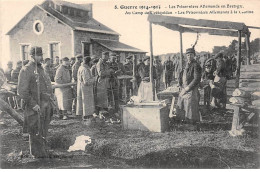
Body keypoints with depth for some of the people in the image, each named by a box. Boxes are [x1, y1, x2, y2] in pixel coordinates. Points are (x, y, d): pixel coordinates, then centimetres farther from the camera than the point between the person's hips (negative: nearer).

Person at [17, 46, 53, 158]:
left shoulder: (41, 69, 14)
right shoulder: (26, 70, -13)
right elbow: (22, 91, -18)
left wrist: (49, 103, 18)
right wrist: (33, 104, -21)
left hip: (46, 105, 8)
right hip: (36, 108, -8)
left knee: (43, 131, 17)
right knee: (36, 132, 2)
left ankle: (43, 152, 30)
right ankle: (37, 153, 14)